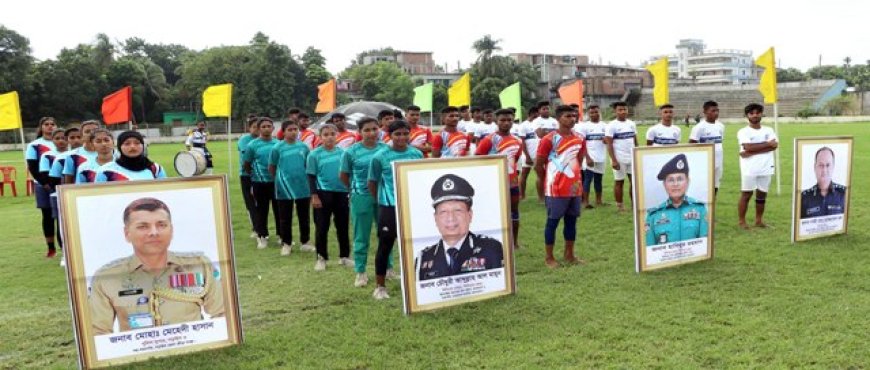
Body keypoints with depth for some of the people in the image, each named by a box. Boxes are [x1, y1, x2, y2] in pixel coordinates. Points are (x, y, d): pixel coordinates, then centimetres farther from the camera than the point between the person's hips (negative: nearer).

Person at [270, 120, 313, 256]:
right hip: (284, 188, -2)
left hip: (303, 187, 2)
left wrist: (311, 184, 9)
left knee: (304, 217, 11)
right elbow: (271, 168, 3)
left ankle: (305, 242, 25)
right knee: (285, 218, 7)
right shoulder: (277, 148, -5)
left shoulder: (303, 147, 1)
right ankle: (286, 244, 20)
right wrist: (280, 180, 3)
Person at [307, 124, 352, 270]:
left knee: (343, 226, 11)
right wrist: (314, 196, -9)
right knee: (322, 227, 5)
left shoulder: (343, 152, 2)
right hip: (323, 194, -2)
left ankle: (344, 256, 24)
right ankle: (321, 258, 17)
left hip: (342, 193, 3)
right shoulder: (315, 154, -4)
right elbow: (311, 177, -3)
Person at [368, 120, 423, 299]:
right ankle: (380, 287, 18)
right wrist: (380, 200, 9)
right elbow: (372, 182, 4)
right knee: (385, 246, 5)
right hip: (388, 207, -3)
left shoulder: (417, 154, 2)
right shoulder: (380, 156, -7)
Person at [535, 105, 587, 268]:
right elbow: (538, 165, -9)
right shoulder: (549, 139, -13)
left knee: (571, 220, 13)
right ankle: (549, 258, 11)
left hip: (575, 187, 6)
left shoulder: (579, 139, 7)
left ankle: (569, 255, 25)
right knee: (553, 221, 1)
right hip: (556, 189, -6)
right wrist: (548, 181, 2)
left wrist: (573, 176, 14)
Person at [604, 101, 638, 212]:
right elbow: (609, 144, -11)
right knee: (619, 182, 3)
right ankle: (619, 205, 12)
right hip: (619, 159, -5)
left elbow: (635, 141, 16)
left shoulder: (632, 124, 10)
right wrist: (613, 160, -17)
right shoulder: (612, 125, -7)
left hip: (632, 158, 5)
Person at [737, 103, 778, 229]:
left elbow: (774, 145, -5)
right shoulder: (743, 132, -1)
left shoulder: (768, 130, 10)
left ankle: (759, 220, 20)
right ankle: (742, 221, 6)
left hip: (765, 167, 4)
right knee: (746, 194, -1)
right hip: (750, 168, -4)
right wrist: (767, 143, -7)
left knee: (762, 194, 10)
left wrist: (753, 152, -15)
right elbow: (748, 147, -16)